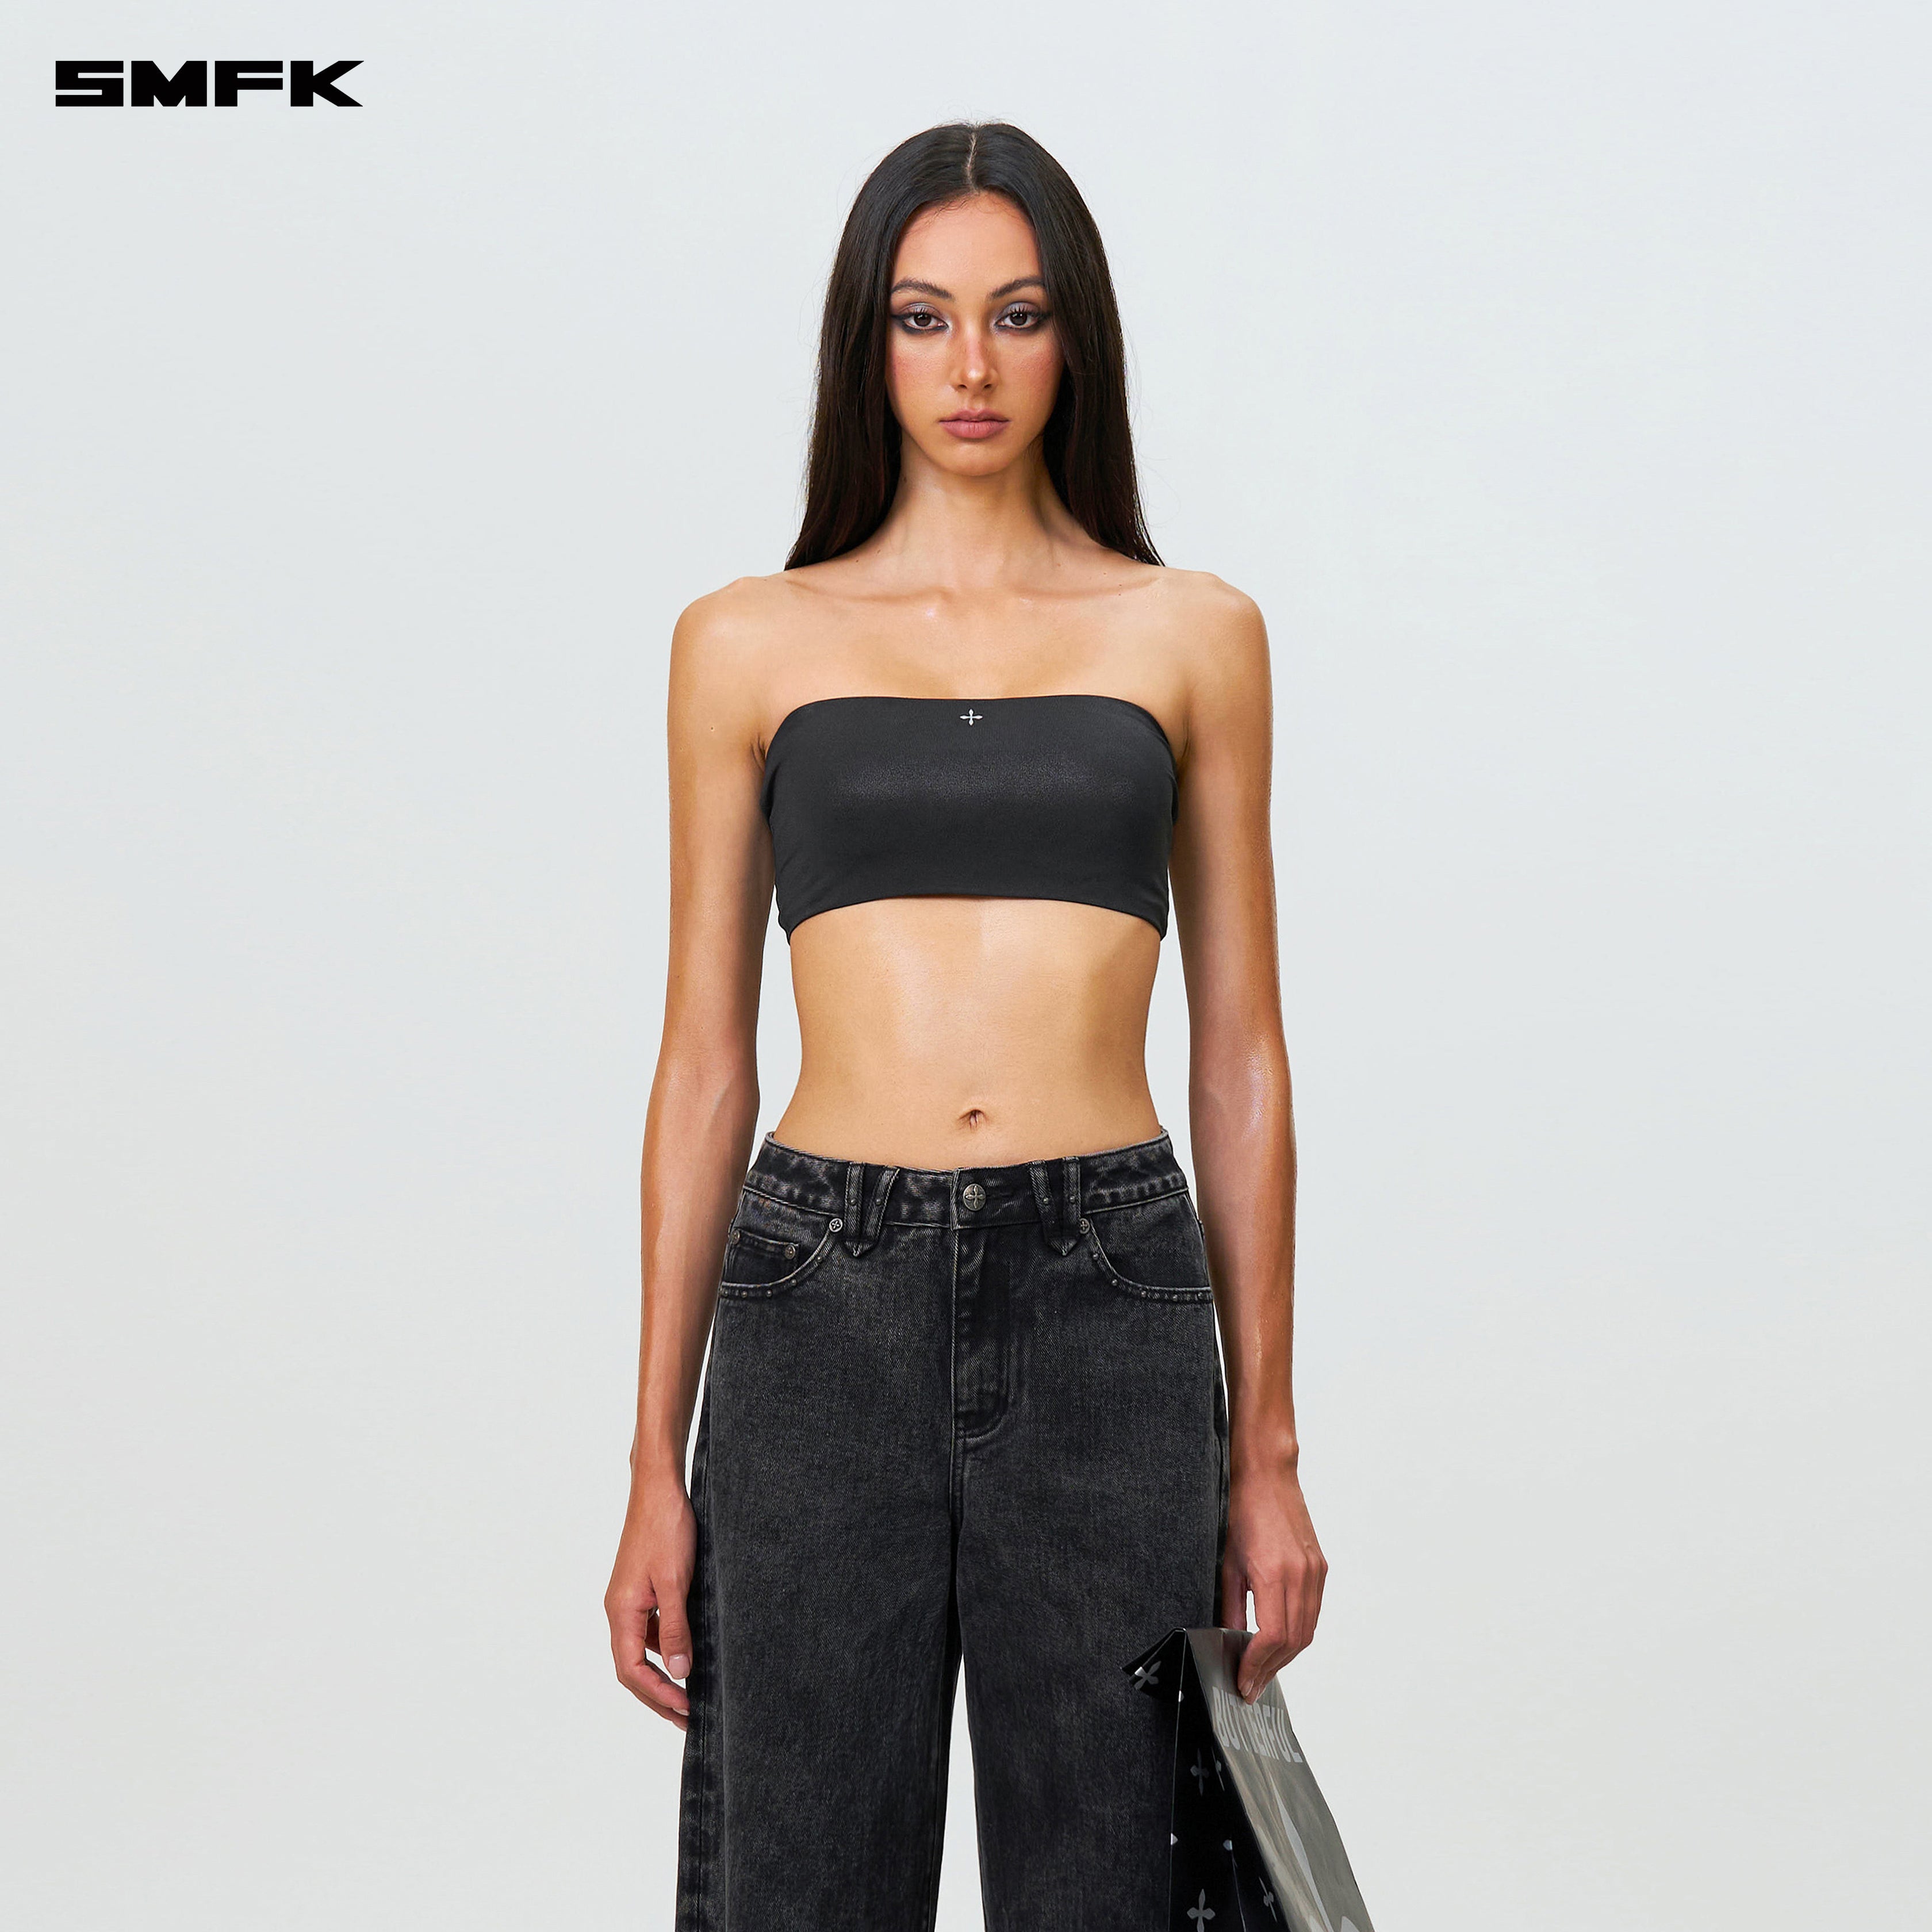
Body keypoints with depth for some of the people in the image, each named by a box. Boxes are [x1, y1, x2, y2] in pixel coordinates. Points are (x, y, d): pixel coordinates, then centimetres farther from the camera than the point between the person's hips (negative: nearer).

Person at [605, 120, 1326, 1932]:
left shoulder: (1193, 633, 7)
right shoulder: (749, 643, 6)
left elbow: (1239, 1053, 7)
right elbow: (705, 1060, 6)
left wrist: (1266, 1447, 4)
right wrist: (655, 1469, 4)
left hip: (1107, 1304, 0)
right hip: (826, 1308, 0)